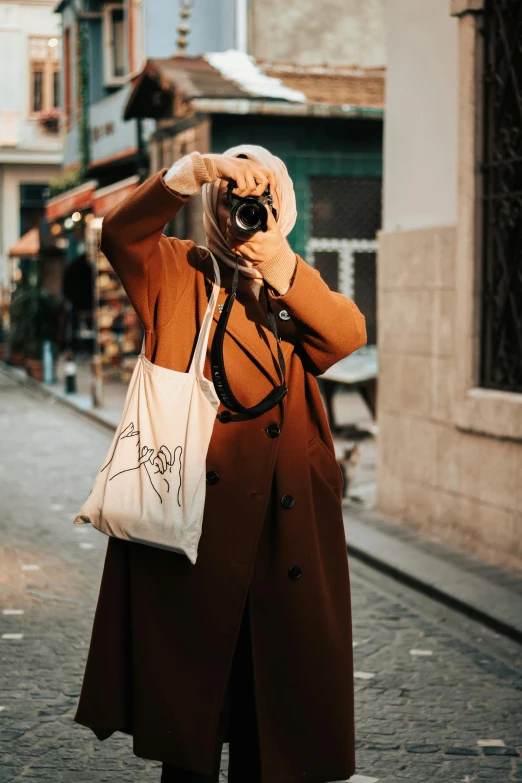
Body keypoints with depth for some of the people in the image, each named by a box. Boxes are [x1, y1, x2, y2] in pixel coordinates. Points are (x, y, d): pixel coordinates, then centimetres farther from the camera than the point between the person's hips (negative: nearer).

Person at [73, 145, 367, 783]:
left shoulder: (299, 292, 17)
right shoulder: (177, 274, 10)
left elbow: (348, 336, -5)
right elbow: (120, 234, -10)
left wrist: (280, 264, -20)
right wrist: (189, 173, -25)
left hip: (287, 533, 3)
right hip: (193, 528, -3)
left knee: (276, 731, 7)